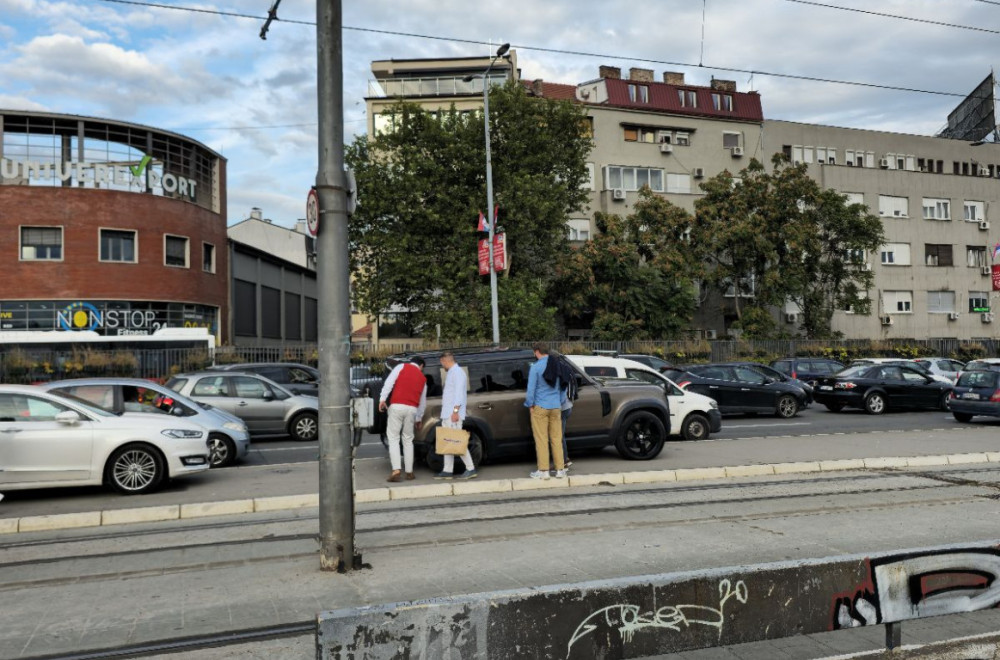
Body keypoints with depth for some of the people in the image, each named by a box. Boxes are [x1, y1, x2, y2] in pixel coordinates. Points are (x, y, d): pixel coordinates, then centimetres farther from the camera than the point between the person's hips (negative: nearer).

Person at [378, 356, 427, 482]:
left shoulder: (402, 367, 12)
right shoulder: (423, 378, 21)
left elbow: (389, 382, -4)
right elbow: (423, 401, 26)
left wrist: (382, 399, -8)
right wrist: (418, 419, 35)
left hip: (397, 406, -3)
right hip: (412, 409, 3)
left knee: (393, 439, 0)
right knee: (408, 440, 15)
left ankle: (396, 471, -10)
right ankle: (409, 472, 16)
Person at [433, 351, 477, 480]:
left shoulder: (457, 372, -11)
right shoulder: (450, 373, 20)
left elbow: (459, 393, -20)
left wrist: (455, 410, -25)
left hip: (453, 414, -10)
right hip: (447, 414, 10)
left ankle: (470, 469, -6)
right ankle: (448, 471, 12)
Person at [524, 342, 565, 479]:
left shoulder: (535, 367, -10)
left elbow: (531, 389, -9)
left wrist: (530, 404, 4)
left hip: (540, 407, -5)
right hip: (555, 407, 5)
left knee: (541, 440, 1)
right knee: (557, 439, 8)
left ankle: (543, 471, 3)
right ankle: (560, 469, 10)